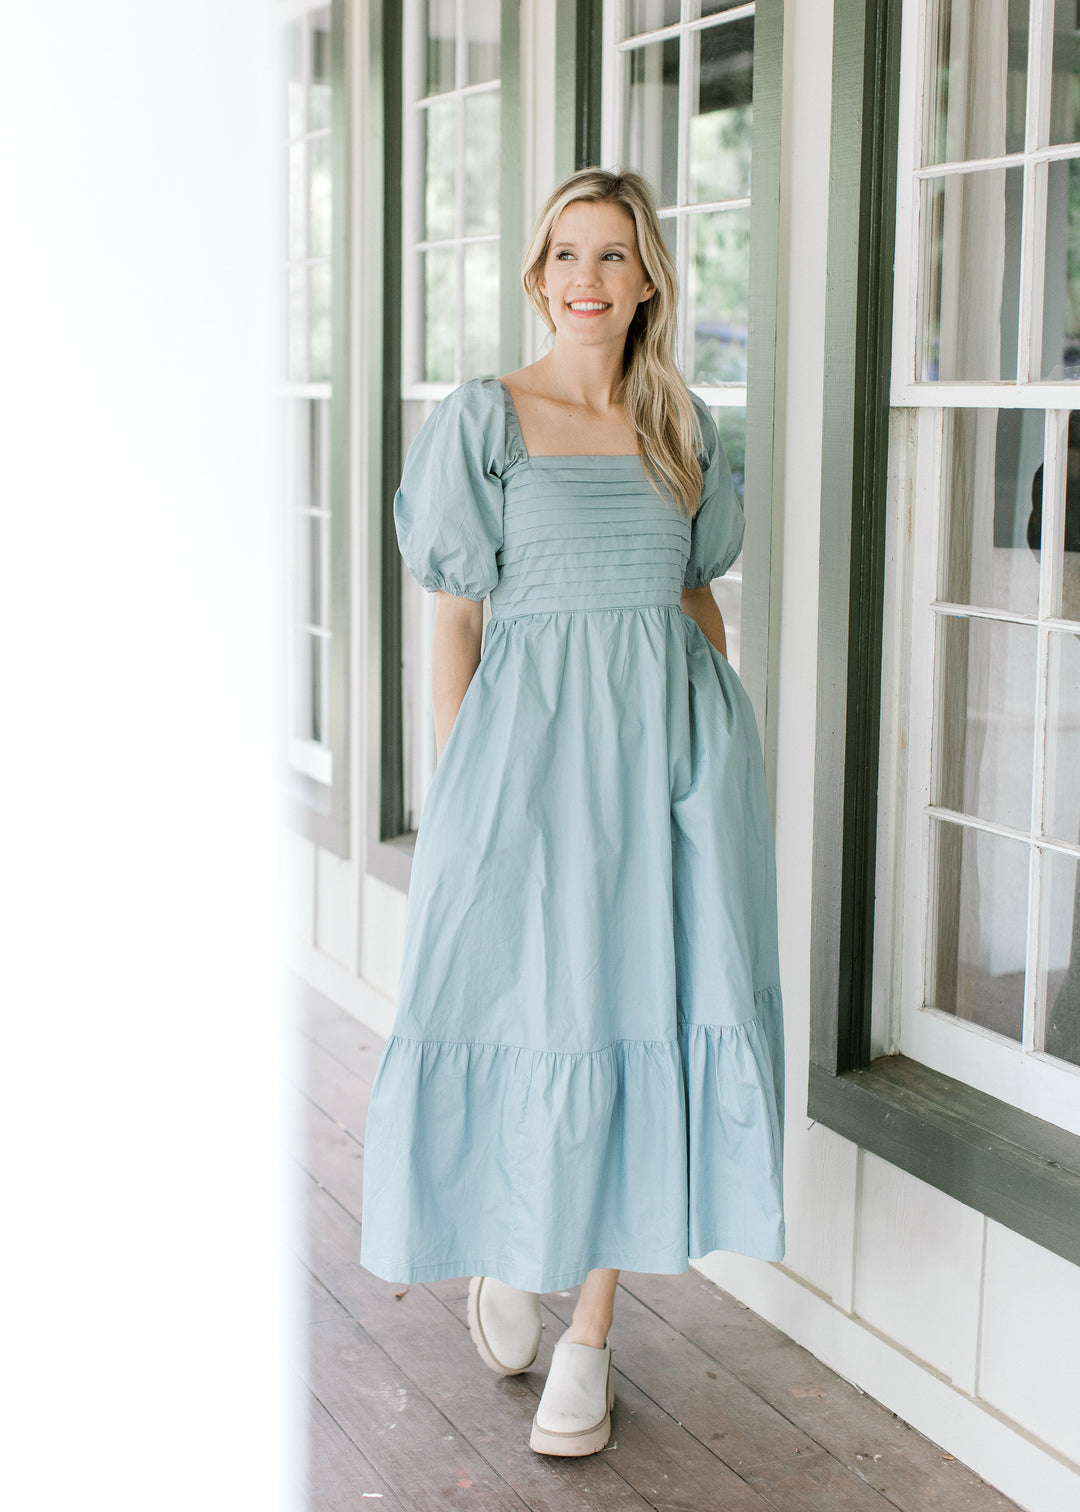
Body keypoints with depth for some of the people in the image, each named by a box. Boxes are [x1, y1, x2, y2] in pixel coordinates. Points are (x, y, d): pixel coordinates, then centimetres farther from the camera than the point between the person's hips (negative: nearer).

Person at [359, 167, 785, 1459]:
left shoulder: (682, 424, 10)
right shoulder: (483, 420, -1)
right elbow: (454, 618, -2)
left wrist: (722, 752, 9)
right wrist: (457, 789, -7)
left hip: (673, 748, 3)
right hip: (532, 750, -3)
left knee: (641, 1023, 3)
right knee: (518, 1009, 0)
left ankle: (588, 1339, 16)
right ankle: (501, 1248, 32)